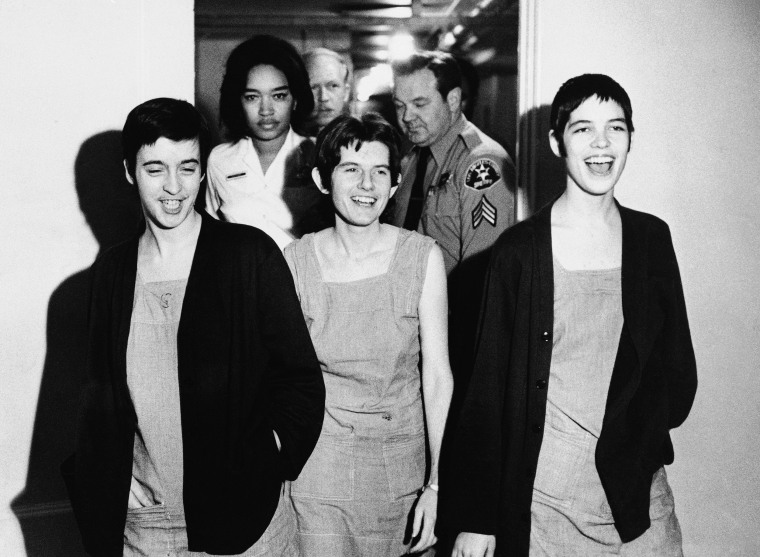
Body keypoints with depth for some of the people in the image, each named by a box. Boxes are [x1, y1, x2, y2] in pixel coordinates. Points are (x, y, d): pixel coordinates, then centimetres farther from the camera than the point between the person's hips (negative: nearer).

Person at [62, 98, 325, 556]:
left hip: (243, 515, -3)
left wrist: (265, 463, -13)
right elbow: (100, 397, 9)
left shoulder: (252, 254, -6)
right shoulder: (111, 270, 4)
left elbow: (302, 381, -3)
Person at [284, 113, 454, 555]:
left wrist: (438, 485, -10)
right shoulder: (294, 262, -6)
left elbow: (438, 375, -6)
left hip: (402, 458, 1)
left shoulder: (422, 257, -7)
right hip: (319, 464, 0)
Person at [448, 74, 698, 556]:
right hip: (541, 495, -2)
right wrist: (476, 518, -7)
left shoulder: (651, 237, 2)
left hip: (640, 495, 3)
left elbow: (678, 367, 11)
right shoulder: (519, 249, -6)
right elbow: (488, 386, -6)